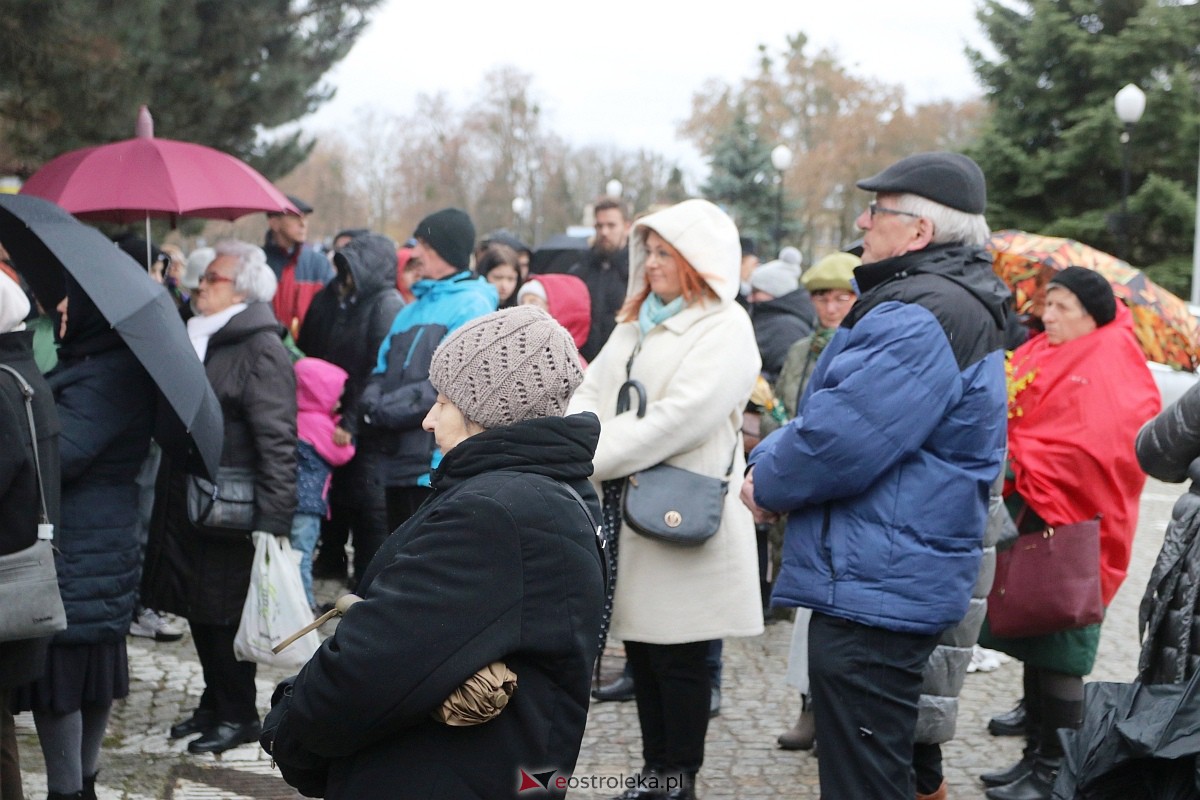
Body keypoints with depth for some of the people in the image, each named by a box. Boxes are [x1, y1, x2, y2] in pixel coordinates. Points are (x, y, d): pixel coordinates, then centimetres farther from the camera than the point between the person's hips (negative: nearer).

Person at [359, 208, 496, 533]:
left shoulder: (471, 306, -6)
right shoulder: (412, 310, 20)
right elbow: (383, 370, 16)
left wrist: (386, 410, -16)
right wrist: (372, 403, -6)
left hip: (439, 465, -8)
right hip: (399, 460, 8)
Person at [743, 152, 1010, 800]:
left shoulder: (921, 321, -22)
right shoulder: (947, 301, 15)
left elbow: (838, 440, -28)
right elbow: (833, 406, 18)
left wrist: (768, 481, -9)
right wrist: (769, 459, 2)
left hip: (873, 593, -11)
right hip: (885, 582, 11)